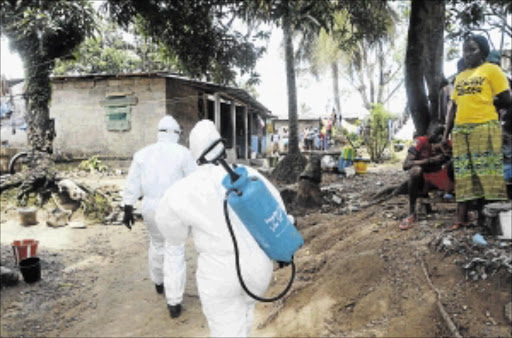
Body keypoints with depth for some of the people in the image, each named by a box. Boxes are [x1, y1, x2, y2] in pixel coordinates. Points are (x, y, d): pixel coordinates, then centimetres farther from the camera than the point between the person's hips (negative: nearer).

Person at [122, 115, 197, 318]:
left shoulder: (143, 153, 3)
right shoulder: (183, 153, -6)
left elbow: (132, 184, 2)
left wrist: (128, 210, 5)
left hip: (150, 206, 4)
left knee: (157, 244, 26)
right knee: (175, 253, 2)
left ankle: (158, 283, 46)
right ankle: (174, 303, 3)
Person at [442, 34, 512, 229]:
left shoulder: (491, 70, 4)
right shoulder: (459, 77, 20)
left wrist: (483, 103, 6)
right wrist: (446, 133, 15)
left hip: (484, 127, -5)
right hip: (460, 130, 5)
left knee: (487, 171, -5)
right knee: (463, 173, 3)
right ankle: (462, 217, 5)